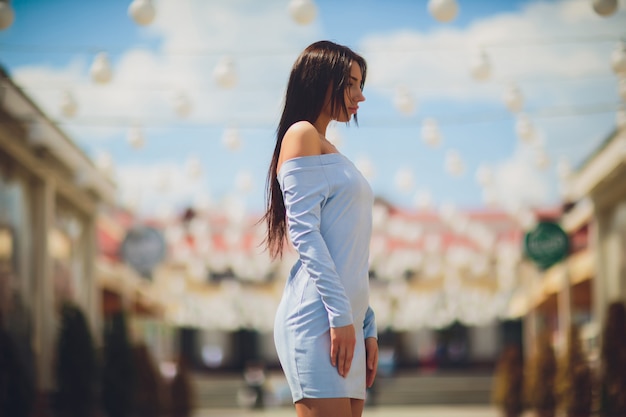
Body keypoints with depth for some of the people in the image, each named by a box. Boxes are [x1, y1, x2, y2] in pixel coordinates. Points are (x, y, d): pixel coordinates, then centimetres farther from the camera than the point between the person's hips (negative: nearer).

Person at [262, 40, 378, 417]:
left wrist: (367, 327, 16)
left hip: (346, 321, 8)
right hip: (318, 318, -8)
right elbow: (305, 232, -11)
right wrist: (339, 314, -17)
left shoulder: (330, 151, 25)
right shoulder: (302, 135, 0)